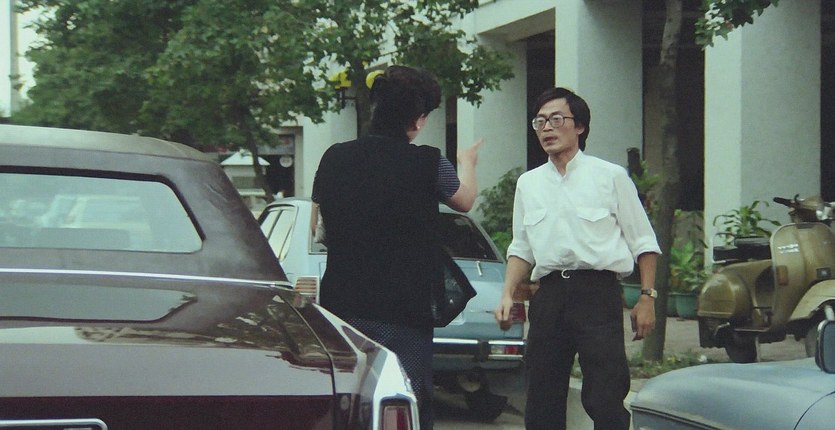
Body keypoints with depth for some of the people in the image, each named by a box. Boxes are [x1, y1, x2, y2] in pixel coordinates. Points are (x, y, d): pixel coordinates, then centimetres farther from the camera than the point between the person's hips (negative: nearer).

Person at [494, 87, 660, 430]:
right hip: (548, 295, 4)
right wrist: (508, 293, 7)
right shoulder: (528, 184, 17)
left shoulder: (610, 176, 5)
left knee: (605, 401, -10)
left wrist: (647, 297, -2)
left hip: (598, 293, -4)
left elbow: (643, 243, 5)